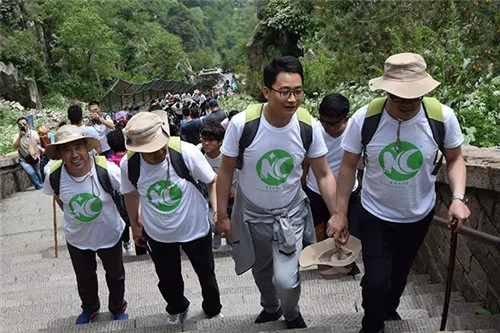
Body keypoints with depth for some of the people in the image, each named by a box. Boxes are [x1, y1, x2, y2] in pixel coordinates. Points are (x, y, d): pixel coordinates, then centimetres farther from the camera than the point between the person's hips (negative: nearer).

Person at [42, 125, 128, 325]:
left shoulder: (107, 170, -32)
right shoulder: (54, 176, -22)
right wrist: (71, 215, 0)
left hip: (109, 234, -2)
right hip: (77, 238, 2)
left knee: (115, 275, 23)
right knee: (84, 278, 27)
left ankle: (118, 308, 52)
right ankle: (90, 308, 57)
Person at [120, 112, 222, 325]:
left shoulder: (186, 152, -30)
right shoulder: (128, 164, -21)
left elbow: (212, 181, -15)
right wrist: (135, 224, 11)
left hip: (195, 227, -1)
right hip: (157, 233, 2)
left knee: (206, 274, 20)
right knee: (168, 279, 22)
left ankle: (213, 310, 51)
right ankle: (177, 309, 56)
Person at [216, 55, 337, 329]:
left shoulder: (308, 126, -20)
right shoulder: (242, 124, -25)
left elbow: (324, 175, -8)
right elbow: (226, 171, -11)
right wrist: (222, 215, -6)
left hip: (290, 213, 0)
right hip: (251, 213, 1)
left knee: (286, 280, -6)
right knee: (261, 269, 23)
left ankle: (292, 314, 32)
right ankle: (271, 307, 57)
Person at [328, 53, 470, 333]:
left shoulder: (442, 116, -21)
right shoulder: (364, 118, -23)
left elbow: (455, 158, -4)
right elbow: (349, 166, -11)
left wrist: (458, 197, -20)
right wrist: (341, 213, -9)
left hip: (419, 214, 2)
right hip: (376, 215, -2)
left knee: (400, 272, 23)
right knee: (376, 280, -5)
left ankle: (389, 308, 57)